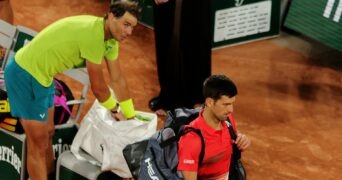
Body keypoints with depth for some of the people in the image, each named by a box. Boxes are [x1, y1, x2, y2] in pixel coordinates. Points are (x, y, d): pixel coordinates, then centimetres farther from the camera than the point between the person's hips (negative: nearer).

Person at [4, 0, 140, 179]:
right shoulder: (93, 34, -28)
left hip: (41, 75, 10)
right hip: (24, 75, -10)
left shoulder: (111, 38, 2)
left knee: (48, 133, 21)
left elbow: (117, 79, 13)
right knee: (39, 144, -3)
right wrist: (115, 109, 0)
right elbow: (97, 86, -18)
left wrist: (131, 116, 16)